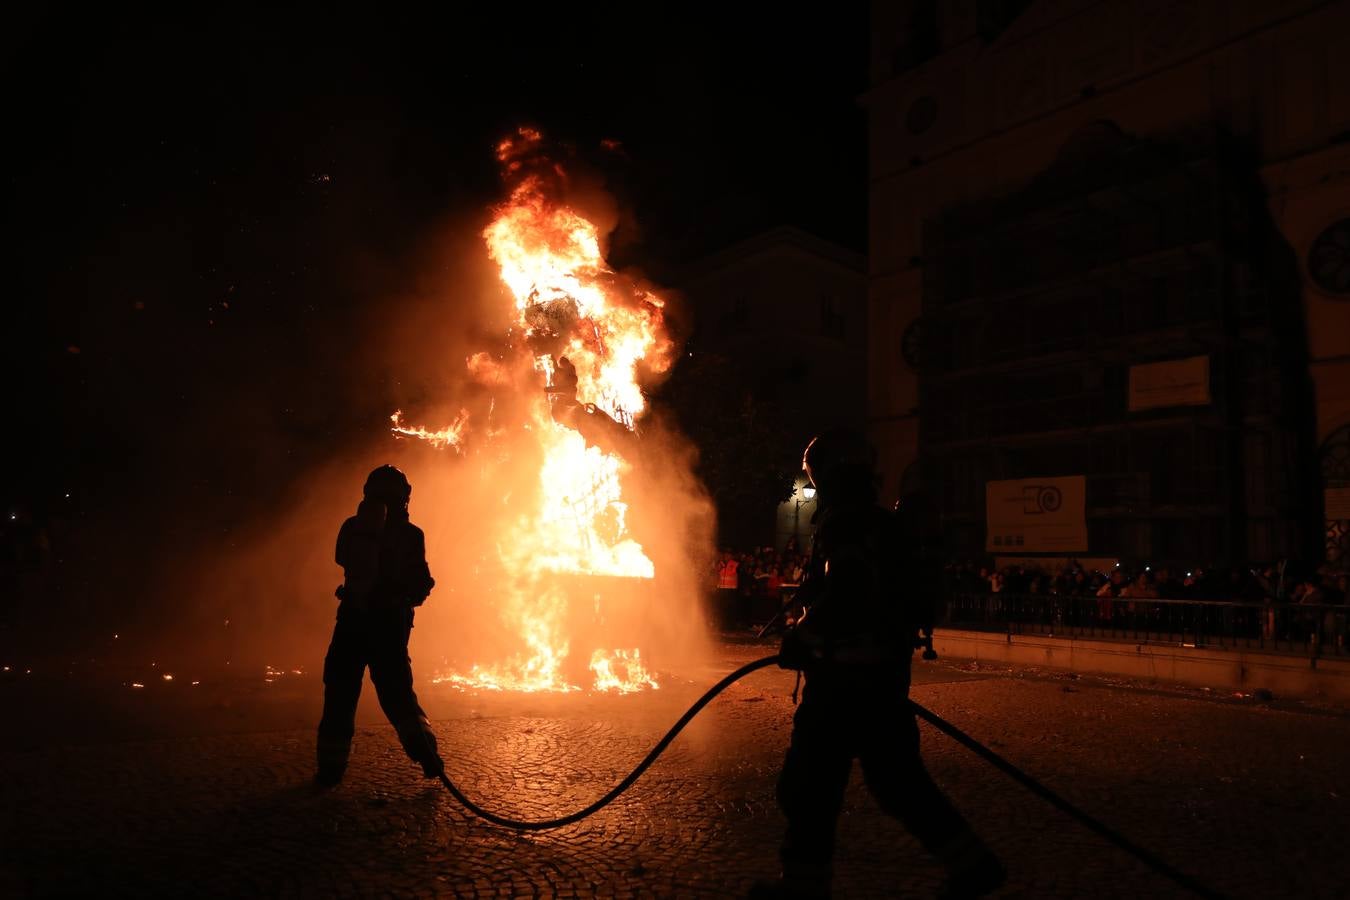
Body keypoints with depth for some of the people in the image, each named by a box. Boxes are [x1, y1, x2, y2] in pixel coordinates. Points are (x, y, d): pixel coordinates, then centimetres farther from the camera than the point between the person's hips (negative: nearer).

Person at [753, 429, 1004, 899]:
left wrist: (800, 640, -14)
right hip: (884, 672, 9)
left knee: (809, 778, 2)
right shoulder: (888, 527, 15)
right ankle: (971, 862, 19)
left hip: (848, 677, -9)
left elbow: (844, 597, -26)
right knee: (897, 775, 16)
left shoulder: (846, 525, -14)